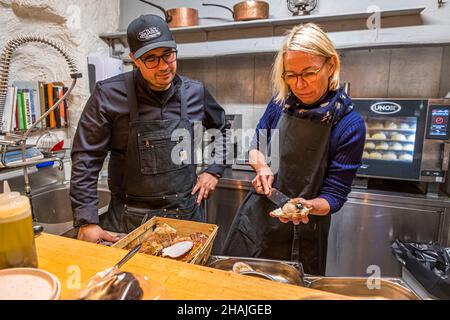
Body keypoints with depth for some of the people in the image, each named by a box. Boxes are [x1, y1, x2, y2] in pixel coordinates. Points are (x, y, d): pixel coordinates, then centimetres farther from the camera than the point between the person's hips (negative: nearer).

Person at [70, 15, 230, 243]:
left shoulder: (195, 92, -2)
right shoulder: (109, 95, -12)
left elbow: (222, 130, 14)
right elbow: (85, 158, -10)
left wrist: (214, 170, 3)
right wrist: (87, 221, -13)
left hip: (187, 214, 3)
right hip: (130, 220, -2)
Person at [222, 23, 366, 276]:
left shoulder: (350, 125, -17)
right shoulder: (281, 104, -7)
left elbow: (335, 195, -13)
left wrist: (307, 206, -33)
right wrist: (262, 167, -13)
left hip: (303, 234, -3)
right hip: (256, 219, 3)